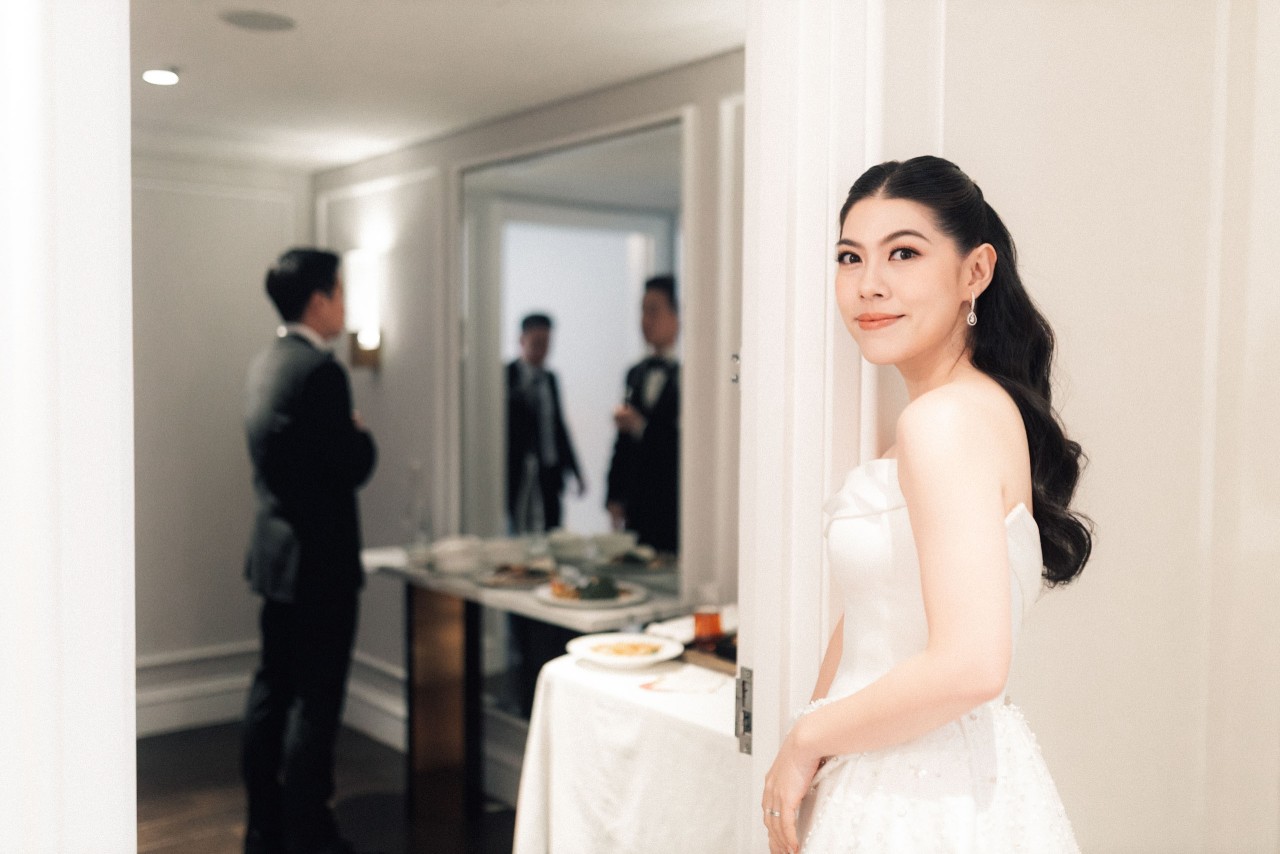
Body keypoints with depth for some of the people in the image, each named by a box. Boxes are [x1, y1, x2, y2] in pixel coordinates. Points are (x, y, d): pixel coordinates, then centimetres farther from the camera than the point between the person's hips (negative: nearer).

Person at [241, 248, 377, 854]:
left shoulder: (266, 365, 10)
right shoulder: (320, 370, -19)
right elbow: (353, 467, -17)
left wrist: (346, 439, 14)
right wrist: (362, 435, 1)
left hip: (277, 551, 9)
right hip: (318, 559, -9)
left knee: (272, 690, 15)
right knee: (315, 702, -1)